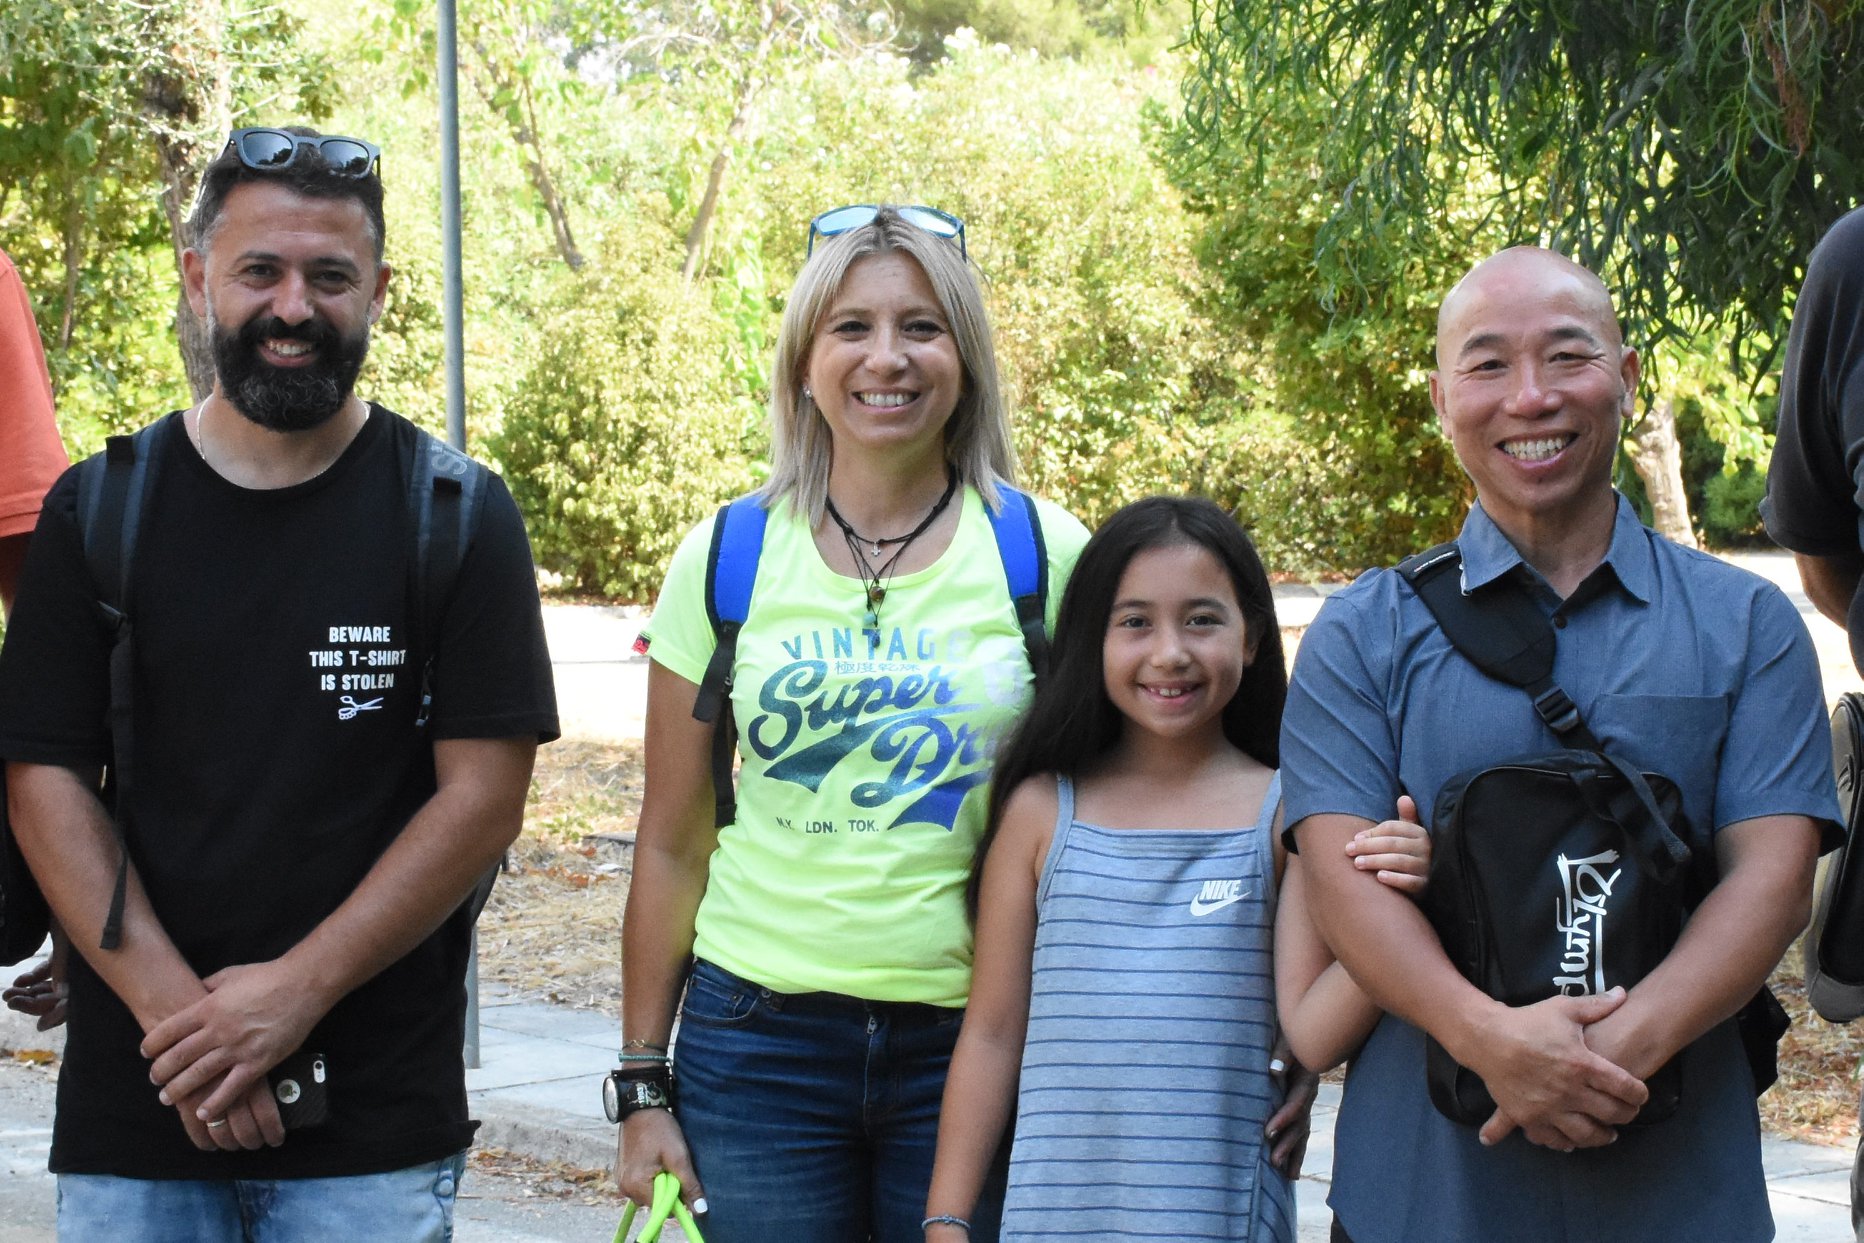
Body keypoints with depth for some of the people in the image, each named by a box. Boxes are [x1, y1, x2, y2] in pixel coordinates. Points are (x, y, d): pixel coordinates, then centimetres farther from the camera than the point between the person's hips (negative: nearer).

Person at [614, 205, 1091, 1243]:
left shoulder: (1047, 557, -1)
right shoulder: (724, 562, 2)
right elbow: (672, 846, 7)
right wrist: (642, 1084, 5)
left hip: (973, 1041, 0)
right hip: (757, 1037, 1)